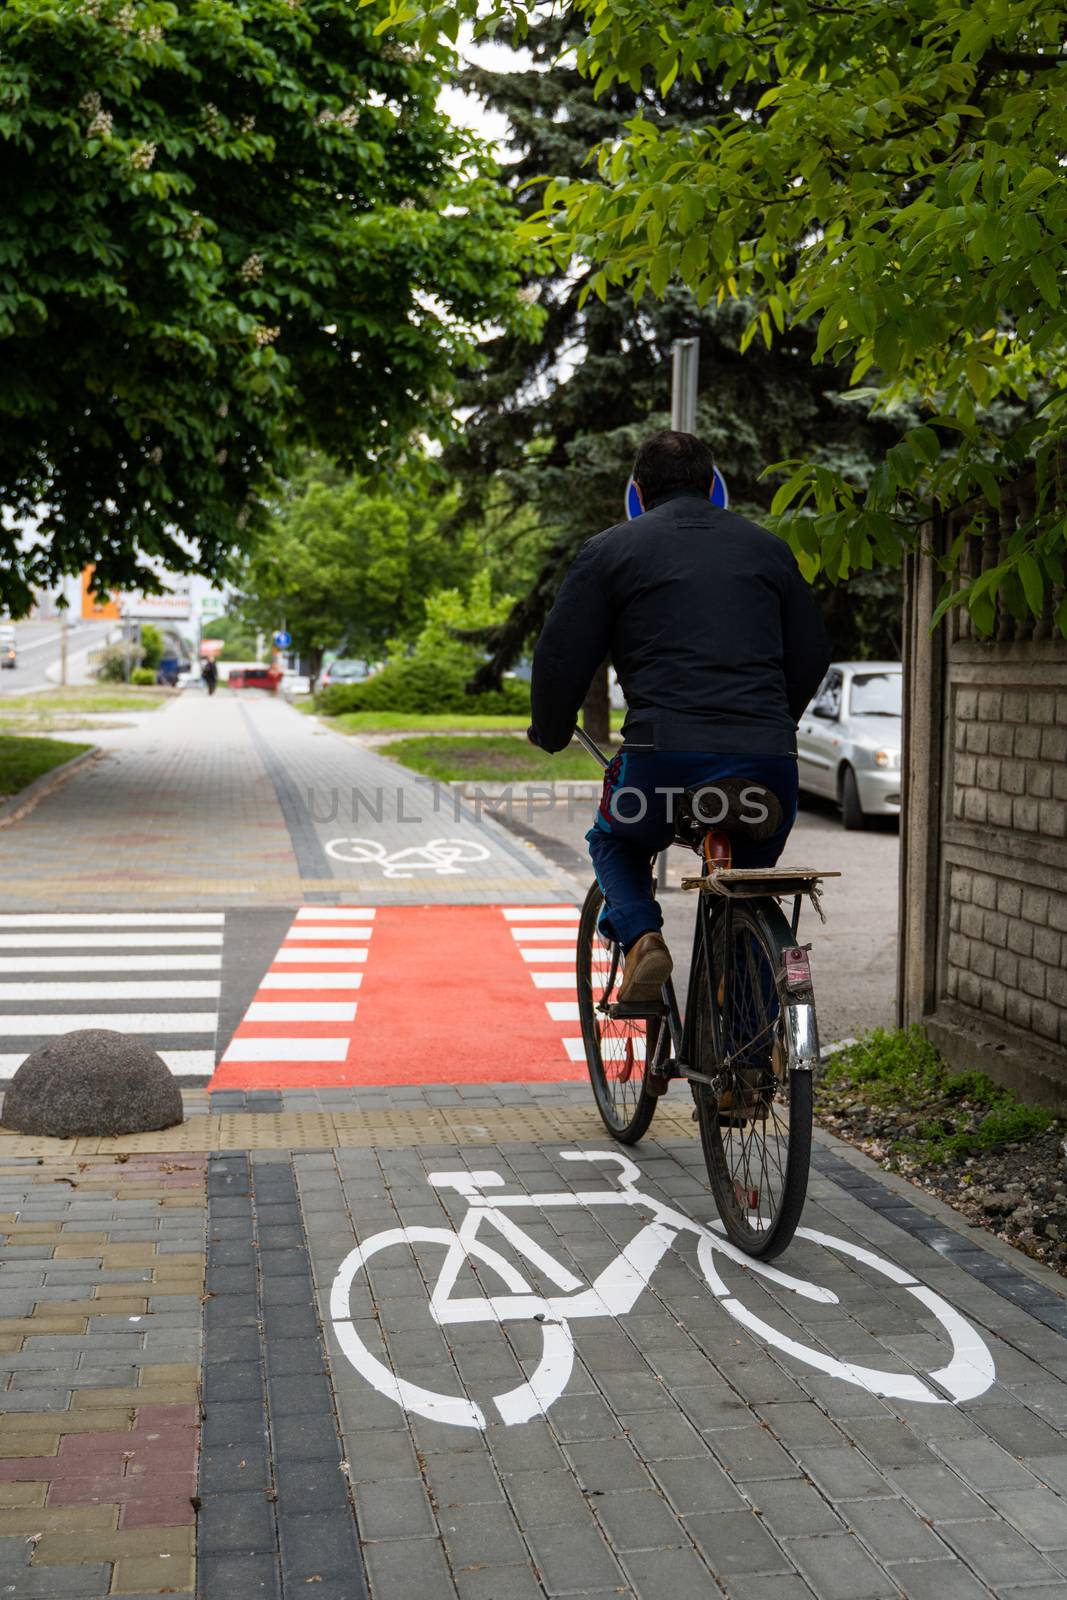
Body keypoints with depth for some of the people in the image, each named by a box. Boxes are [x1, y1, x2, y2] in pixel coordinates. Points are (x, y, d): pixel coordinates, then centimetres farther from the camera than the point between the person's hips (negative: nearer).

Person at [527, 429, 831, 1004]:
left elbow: (562, 656, 7)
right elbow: (812, 655, 25)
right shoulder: (768, 547, 20)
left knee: (613, 842, 29)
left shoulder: (610, 549, 10)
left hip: (665, 758, -2)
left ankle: (640, 936, 1)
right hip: (768, 766, 3)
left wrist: (549, 734, 25)